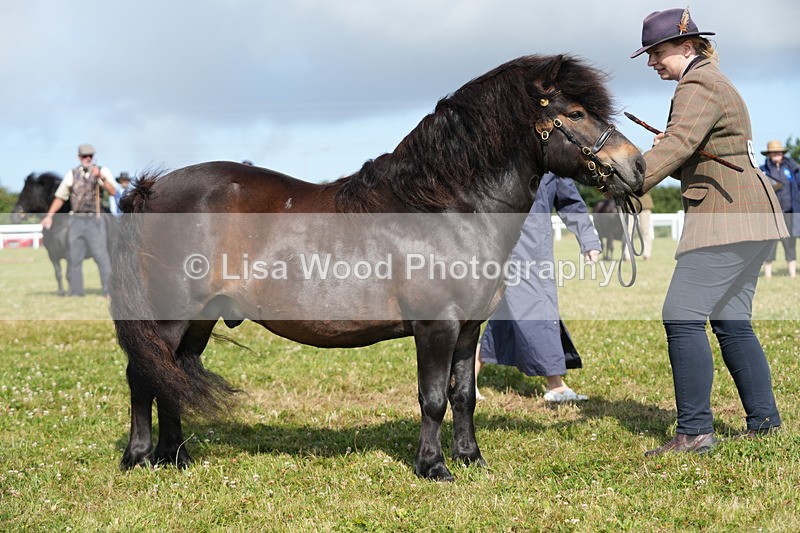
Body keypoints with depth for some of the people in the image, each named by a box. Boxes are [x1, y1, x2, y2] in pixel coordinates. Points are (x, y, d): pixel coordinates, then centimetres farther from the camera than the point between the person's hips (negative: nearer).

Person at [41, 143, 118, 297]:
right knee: (74, 258, 5)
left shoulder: (103, 171, 0)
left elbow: (112, 191, -15)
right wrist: (49, 216, 10)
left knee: (101, 255, -12)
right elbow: (60, 197, 16)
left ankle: (110, 291, -11)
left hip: (95, 221, -4)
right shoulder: (72, 174, 8)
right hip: (76, 221, 4)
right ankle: (75, 293, 13)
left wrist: (101, 177, -29)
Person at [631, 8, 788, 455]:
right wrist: (669, 155, 2)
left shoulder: (698, 87, -11)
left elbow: (677, 145, -27)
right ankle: (764, 420, 18)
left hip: (726, 217, -11)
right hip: (752, 218, 11)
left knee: (682, 316, -13)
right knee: (731, 320, 14)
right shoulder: (713, 82, 22)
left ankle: (695, 431, -14)